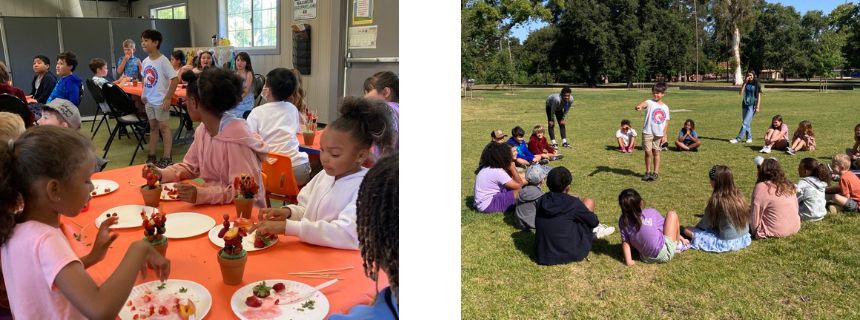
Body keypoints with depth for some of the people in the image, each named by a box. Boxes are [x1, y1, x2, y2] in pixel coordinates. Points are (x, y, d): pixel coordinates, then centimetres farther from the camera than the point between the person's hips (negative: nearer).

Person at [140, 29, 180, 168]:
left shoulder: (163, 60, -15)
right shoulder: (145, 61, 6)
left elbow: (175, 79, -18)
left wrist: (168, 98, -19)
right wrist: (143, 94, 7)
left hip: (161, 101, -7)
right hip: (149, 101, 7)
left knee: (164, 127, -1)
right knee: (153, 127, 15)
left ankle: (167, 157, 6)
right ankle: (151, 156, 23)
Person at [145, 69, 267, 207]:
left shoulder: (236, 136, -22)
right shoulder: (202, 130, 2)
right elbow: (190, 167, 18)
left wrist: (201, 194, -35)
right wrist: (162, 174, 1)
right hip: (214, 207, 7)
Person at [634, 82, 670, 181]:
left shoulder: (665, 107, 6)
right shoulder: (650, 102, -5)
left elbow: (666, 122, 9)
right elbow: (645, 103, -30)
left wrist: (664, 135, 2)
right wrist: (640, 106, -54)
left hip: (659, 134, 2)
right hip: (648, 132, -2)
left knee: (656, 152, 7)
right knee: (648, 152, 2)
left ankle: (655, 172, 15)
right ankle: (648, 172, 17)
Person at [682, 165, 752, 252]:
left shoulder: (717, 200, -20)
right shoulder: (738, 195, -3)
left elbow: (704, 224, -9)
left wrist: (696, 227, 12)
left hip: (727, 243, -6)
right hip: (744, 239, 7)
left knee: (687, 230, 0)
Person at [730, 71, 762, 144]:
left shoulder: (756, 84, -3)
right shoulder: (746, 84, 7)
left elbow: (759, 96, -2)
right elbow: (740, 93, -5)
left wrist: (758, 107, -8)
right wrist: (745, 83, -8)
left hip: (752, 106, -5)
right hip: (745, 104, 5)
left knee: (745, 123, -11)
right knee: (747, 123, 10)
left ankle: (738, 139, -14)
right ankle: (749, 138, 19)